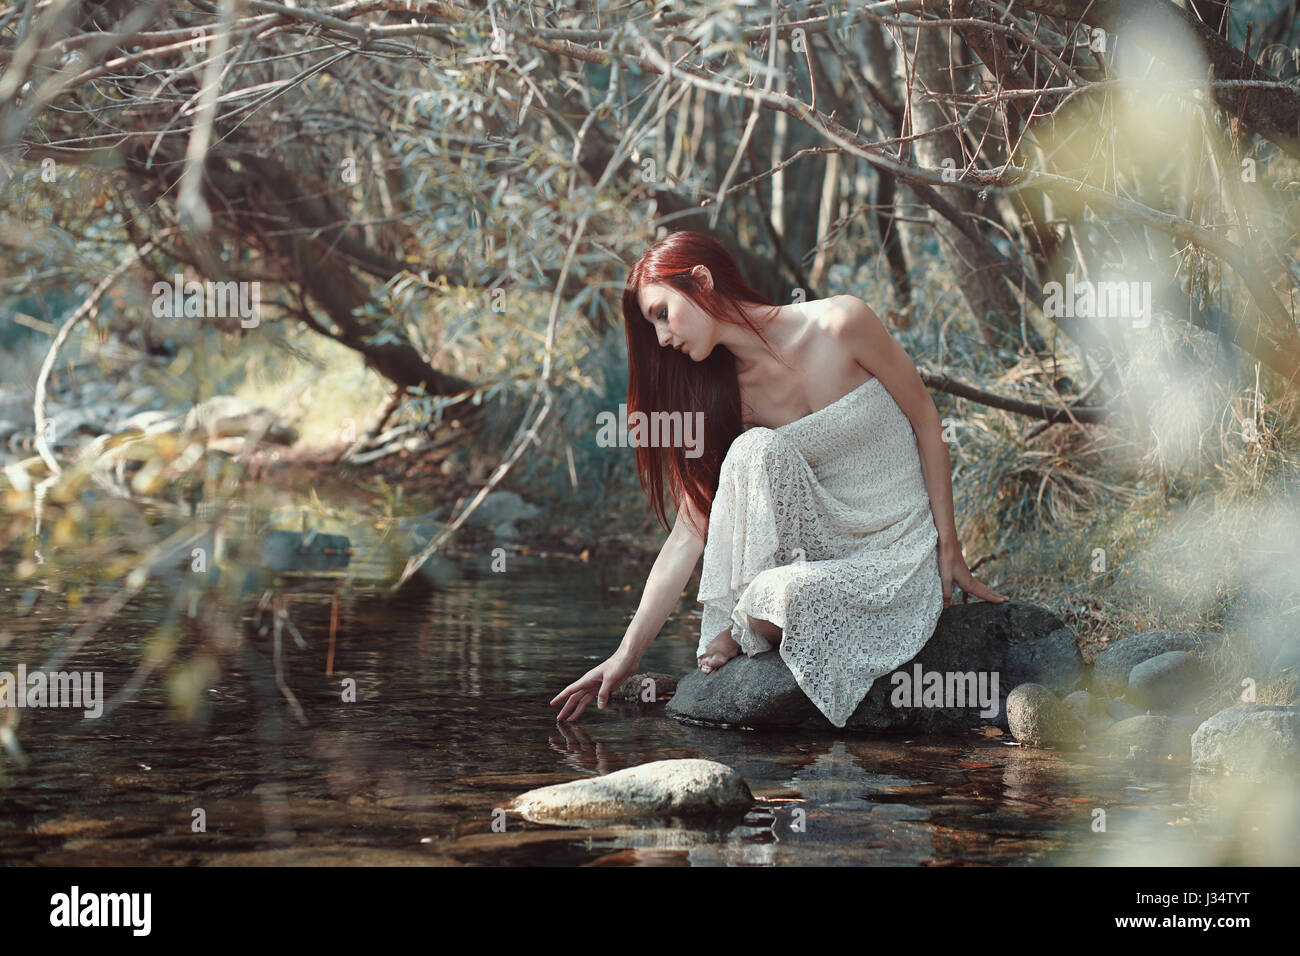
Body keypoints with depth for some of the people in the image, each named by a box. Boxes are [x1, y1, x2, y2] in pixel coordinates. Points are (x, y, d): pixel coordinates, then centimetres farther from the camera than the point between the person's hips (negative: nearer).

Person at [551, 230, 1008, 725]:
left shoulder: (841, 324, -14)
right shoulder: (726, 394, -1)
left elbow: (926, 421, -4)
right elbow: (688, 535, -2)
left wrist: (949, 548, -4)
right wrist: (627, 654, -7)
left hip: (902, 555, -4)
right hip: (823, 542, 4)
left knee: (784, 593, -35)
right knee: (755, 449, -26)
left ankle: (750, 629, 0)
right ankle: (739, 619, -13)